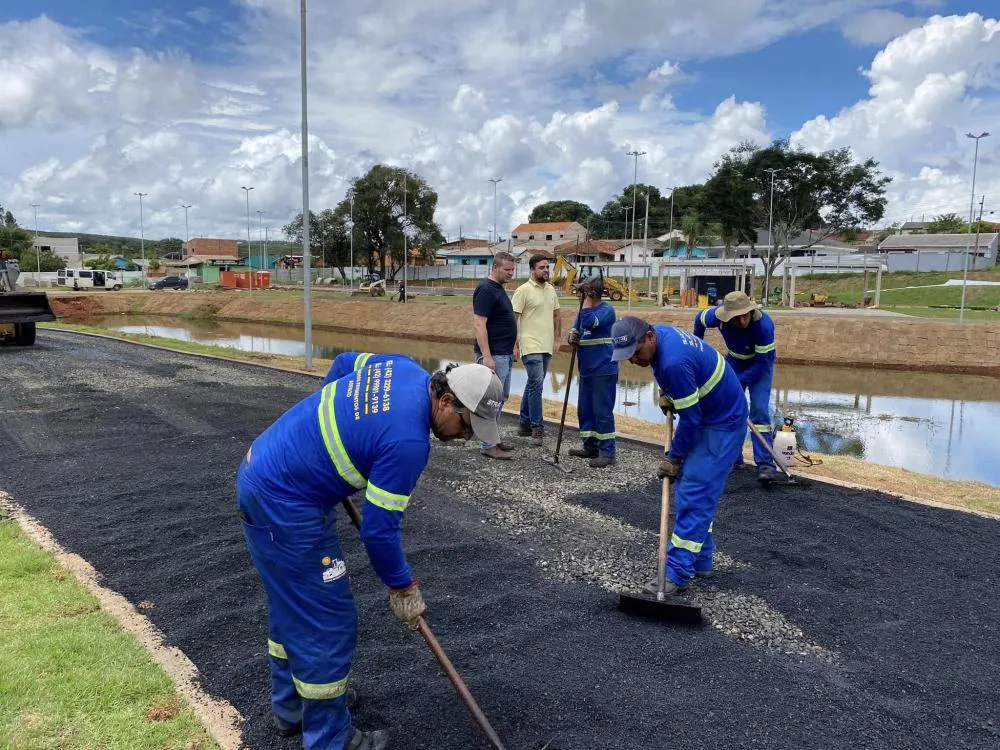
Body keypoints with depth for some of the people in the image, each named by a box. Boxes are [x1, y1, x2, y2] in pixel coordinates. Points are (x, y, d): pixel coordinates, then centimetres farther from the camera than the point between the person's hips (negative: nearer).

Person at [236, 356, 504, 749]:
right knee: (327, 621, 2)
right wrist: (402, 585, -2)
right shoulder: (408, 440, -26)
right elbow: (379, 528, -18)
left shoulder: (406, 369, -1)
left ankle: (290, 708, 42)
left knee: (291, 604, 23)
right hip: (284, 505, -10)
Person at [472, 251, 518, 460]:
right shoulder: (486, 290, -15)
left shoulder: (498, 289, 14)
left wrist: (513, 347, 21)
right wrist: (486, 356, -25)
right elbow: (479, 325, -21)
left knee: (501, 398, 15)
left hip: (505, 354, 10)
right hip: (493, 355, -10)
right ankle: (487, 445, 1)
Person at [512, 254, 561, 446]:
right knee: (536, 383, -13)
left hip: (546, 346, 7)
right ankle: (537, 427, -7)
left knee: (533, 384, 13)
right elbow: (513, 317, -10)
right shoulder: (523, 290, -9)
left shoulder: (551, 289, 13)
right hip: (531, 346, -7)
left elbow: (556, 314, 22)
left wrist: (558, 336, 15)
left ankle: (524, 423, 22)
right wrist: (514, 344, -15)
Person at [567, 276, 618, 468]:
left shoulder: (606, 310, -12)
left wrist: (587, 299, -18)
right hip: (586, 371, 9)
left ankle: (607, 452, 1)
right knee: (584, 410, 14)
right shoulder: (584, 311, 13)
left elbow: (590, 323, -28)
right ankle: (590, 447, 25)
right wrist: (572, 338, -9)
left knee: (602, 412, -6)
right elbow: (575, 330, 15)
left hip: (604, 371, -9)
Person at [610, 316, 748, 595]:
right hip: (707, 416, 10)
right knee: (691, 485, 14)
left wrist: (673, 458, -13)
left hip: (723, 424, -10)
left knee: (694, 496, -12)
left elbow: (690, 419, -24)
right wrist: (667, 394, 7)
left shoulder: (674, 361, -34)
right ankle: (700, 560, 25)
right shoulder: (660, 333, -4)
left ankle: (678, 574, -9)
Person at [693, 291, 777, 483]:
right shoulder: (718, 315, -28)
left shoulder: (764, 324, -38)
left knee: (759, 410, -15)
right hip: (734, 360, 4)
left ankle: (765, 463, -13)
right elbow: (699, 319, -3)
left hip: (760, 363, -4)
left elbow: (763, 362, -31)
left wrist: (737, 382, -32)